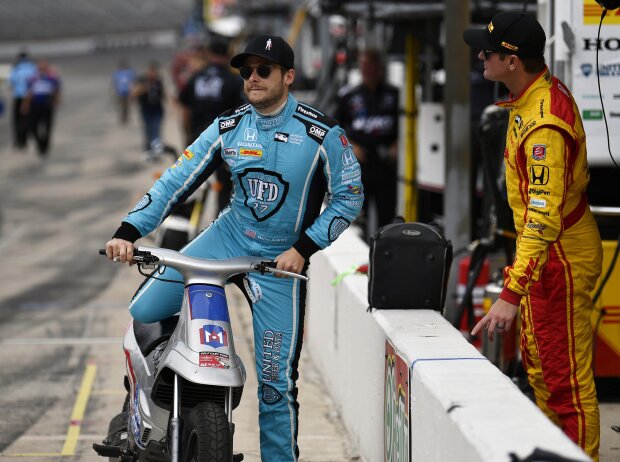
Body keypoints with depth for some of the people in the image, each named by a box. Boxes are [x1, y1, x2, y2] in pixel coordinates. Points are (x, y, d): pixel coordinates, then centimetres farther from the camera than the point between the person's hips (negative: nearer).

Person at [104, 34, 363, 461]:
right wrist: (128, 232, -13)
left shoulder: (322, 134, -10)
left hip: (281, 258, -3)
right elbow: (176, 181, -2)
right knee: (144, 312, -8)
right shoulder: (228, 128, -1)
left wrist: (302, 249, -15)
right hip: (228, 236, 3)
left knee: (275, 381, -5)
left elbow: (349, 198, -6)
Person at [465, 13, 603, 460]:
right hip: (540, 248, 11)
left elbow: (544, 217, -35)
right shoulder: (543, 88, 1)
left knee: (567, 376, -6)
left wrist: (512, 295, -39)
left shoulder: (545, 125, -31)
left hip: (561, 256, -11)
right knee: (537, 362, 22)